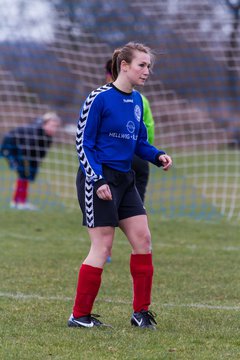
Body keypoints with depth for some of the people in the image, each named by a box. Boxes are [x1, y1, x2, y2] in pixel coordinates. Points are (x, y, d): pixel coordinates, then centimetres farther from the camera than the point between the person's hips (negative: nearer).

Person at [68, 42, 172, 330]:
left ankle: (141, 311, 12)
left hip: (124, 179, 8)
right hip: (98, 180, -8)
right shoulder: (99, 98, -13)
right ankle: (79, 315, 4)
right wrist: (97, 180, -19)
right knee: (102, 246, -6)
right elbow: (83, 143, -12)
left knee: (142, 238, 3)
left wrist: (157, 156, -2)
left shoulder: (137, 100, 9)